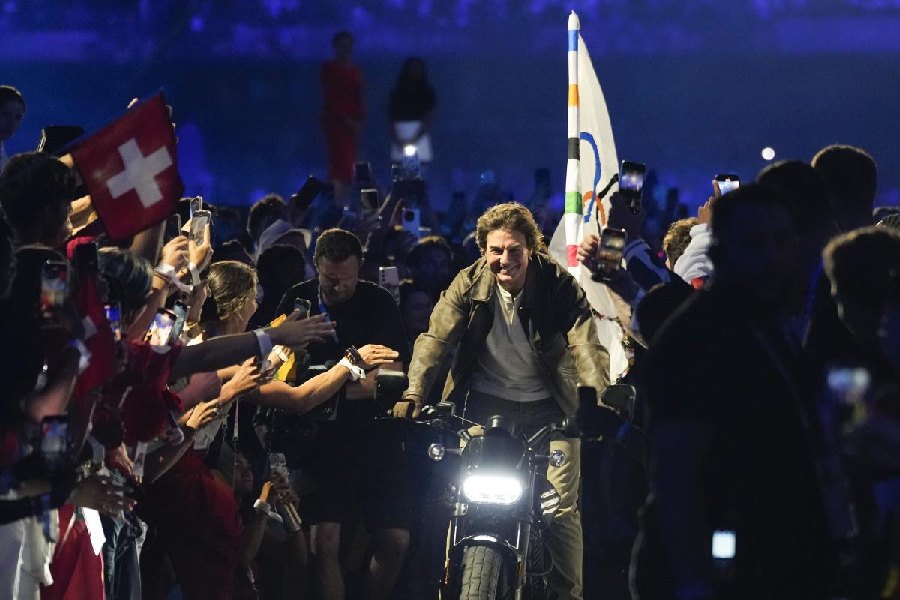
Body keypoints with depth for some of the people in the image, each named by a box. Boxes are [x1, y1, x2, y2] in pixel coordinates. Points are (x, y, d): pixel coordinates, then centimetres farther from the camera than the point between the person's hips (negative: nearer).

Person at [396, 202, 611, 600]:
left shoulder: (558, 285, -14)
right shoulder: (469, 284, -8)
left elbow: (585, 345, -23)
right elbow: (435, 339, -13)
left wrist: (597, 400, -40)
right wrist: (413, 396, -28)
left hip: (546, 404, -1)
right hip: (486, 402, 1)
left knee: (562, 507, -6)